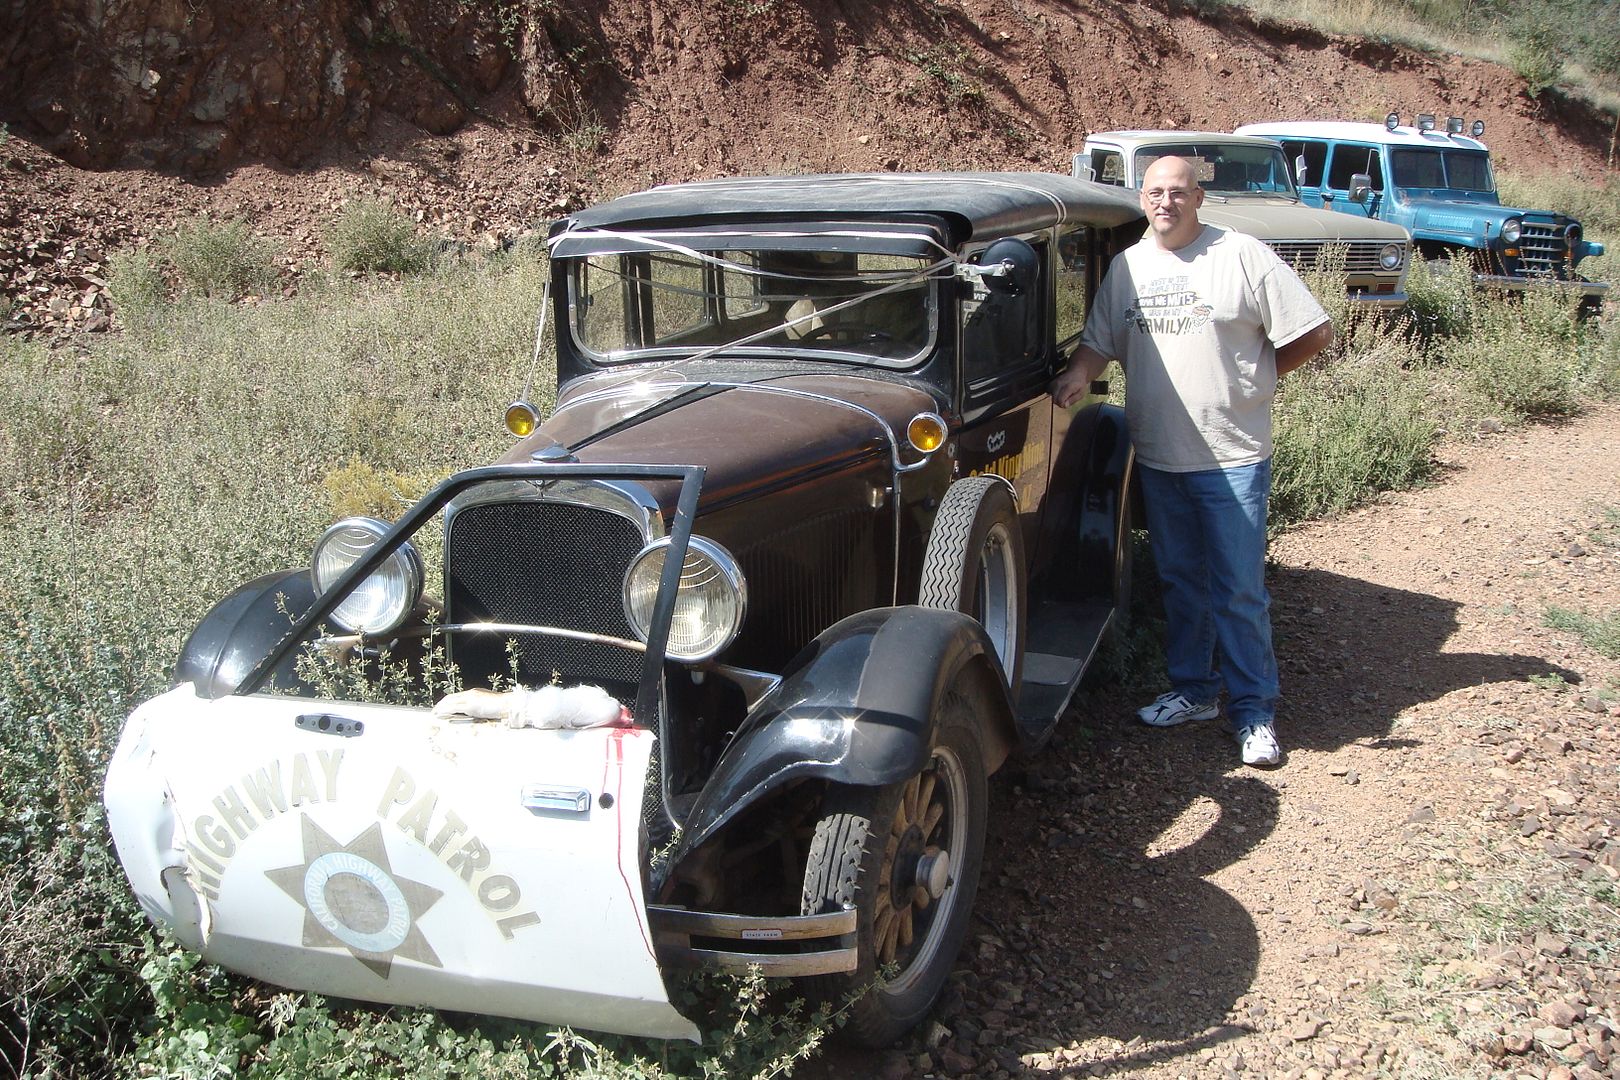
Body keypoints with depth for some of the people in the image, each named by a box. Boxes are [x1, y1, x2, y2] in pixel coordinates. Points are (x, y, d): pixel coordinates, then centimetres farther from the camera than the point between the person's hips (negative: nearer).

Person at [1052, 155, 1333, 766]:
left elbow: (1314, 334, -6)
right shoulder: (1126, 266, 8)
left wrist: (1250, 376, -2)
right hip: (1156, 456, 5)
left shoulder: (1243, 256, -7)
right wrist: (1080, 372, -9)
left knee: (1239, 591, 0)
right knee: (1180, 581, 15)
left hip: (1232, 457, -5)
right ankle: (1193, 691, 28)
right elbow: (1099, 341, 12)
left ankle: (1254, 710, 11)